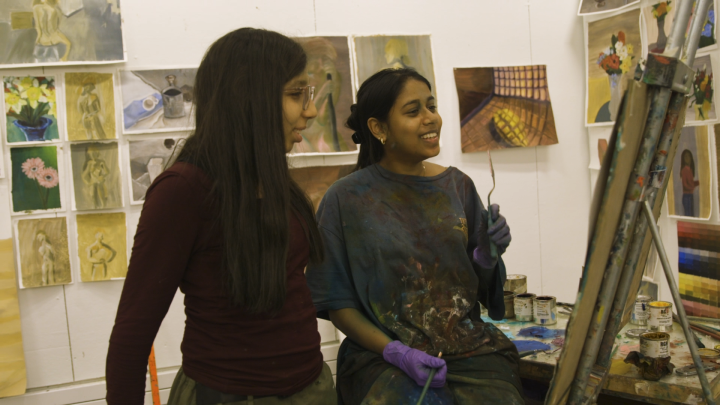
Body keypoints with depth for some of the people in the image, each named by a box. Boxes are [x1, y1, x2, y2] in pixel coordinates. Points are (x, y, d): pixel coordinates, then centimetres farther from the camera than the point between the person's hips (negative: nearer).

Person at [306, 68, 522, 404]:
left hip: (471, 348, 4)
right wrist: (395, 351, -13)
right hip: (383, 357, -3)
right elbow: (336, 302, -2)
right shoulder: (345, 199, -4)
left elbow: (481, 285, 14)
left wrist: (488, 258, -7)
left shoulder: (457, 185, 6)